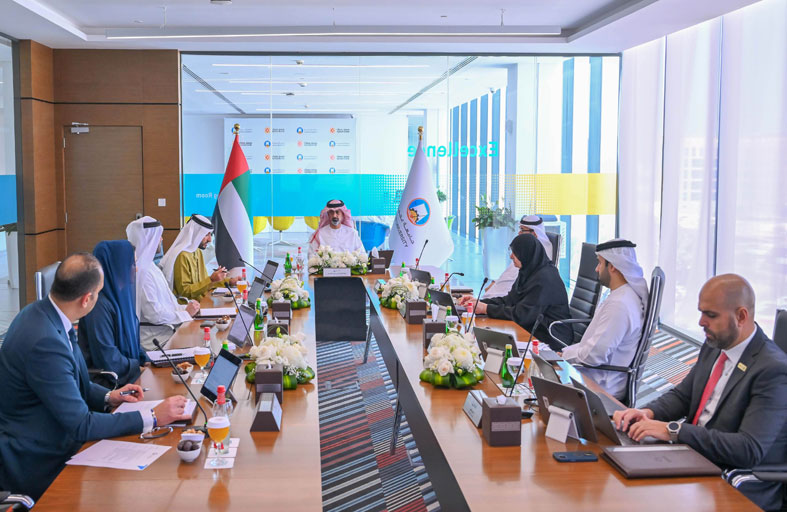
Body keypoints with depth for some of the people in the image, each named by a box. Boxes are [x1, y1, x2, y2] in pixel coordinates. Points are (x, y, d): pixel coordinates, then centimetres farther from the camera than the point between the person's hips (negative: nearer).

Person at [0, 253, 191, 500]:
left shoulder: (38, 312, 0)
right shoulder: (45, 342, -29)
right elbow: (81, 425, -25)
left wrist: (108, 396, 3)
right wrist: (152, 417, -22)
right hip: (36, 464, -9)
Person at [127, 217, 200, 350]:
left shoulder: (148, 265, 12)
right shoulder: (142, 271, -18)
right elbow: (154, 314, -20)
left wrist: (184, 308, 4)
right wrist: (186, 313, -9)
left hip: (164, 327, 9)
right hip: (153, 335, -9)